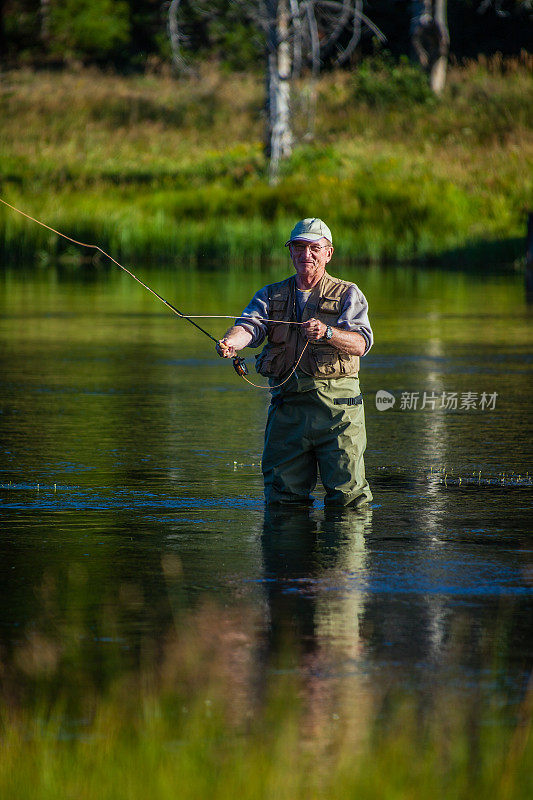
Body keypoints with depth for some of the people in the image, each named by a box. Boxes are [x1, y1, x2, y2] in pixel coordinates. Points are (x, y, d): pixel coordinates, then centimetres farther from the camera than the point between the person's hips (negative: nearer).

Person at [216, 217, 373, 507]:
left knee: (348, 497, -6)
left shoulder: (348, 295, 7)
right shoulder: (271, 295, 15)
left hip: (337, 405, -3)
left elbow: (361, 342, -9)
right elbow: (249, 325, -5)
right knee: (282, 497, 3)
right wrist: (231, 342, -29)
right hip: (286, 404, 3)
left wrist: (327, 332, -29)